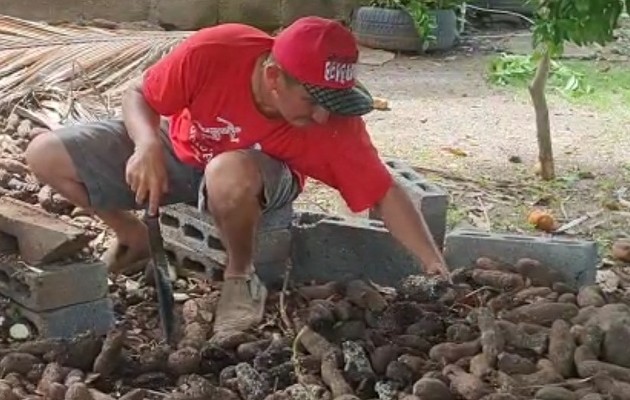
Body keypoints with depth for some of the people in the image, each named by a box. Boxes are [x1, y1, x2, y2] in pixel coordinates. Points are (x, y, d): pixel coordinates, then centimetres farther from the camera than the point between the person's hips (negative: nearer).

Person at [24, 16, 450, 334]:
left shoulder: (335, 123, -33)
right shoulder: (212, 52, -34)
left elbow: (385, 194, -25)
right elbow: (138, 94, -19)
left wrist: (438, 269, -32)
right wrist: (148, 145, -39)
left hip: (258, 171, -2)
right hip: (179, 148, 2)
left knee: (230, 175, -42)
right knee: (46, 155, -10)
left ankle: (241, 275, -12)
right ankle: (134, 237, 13)